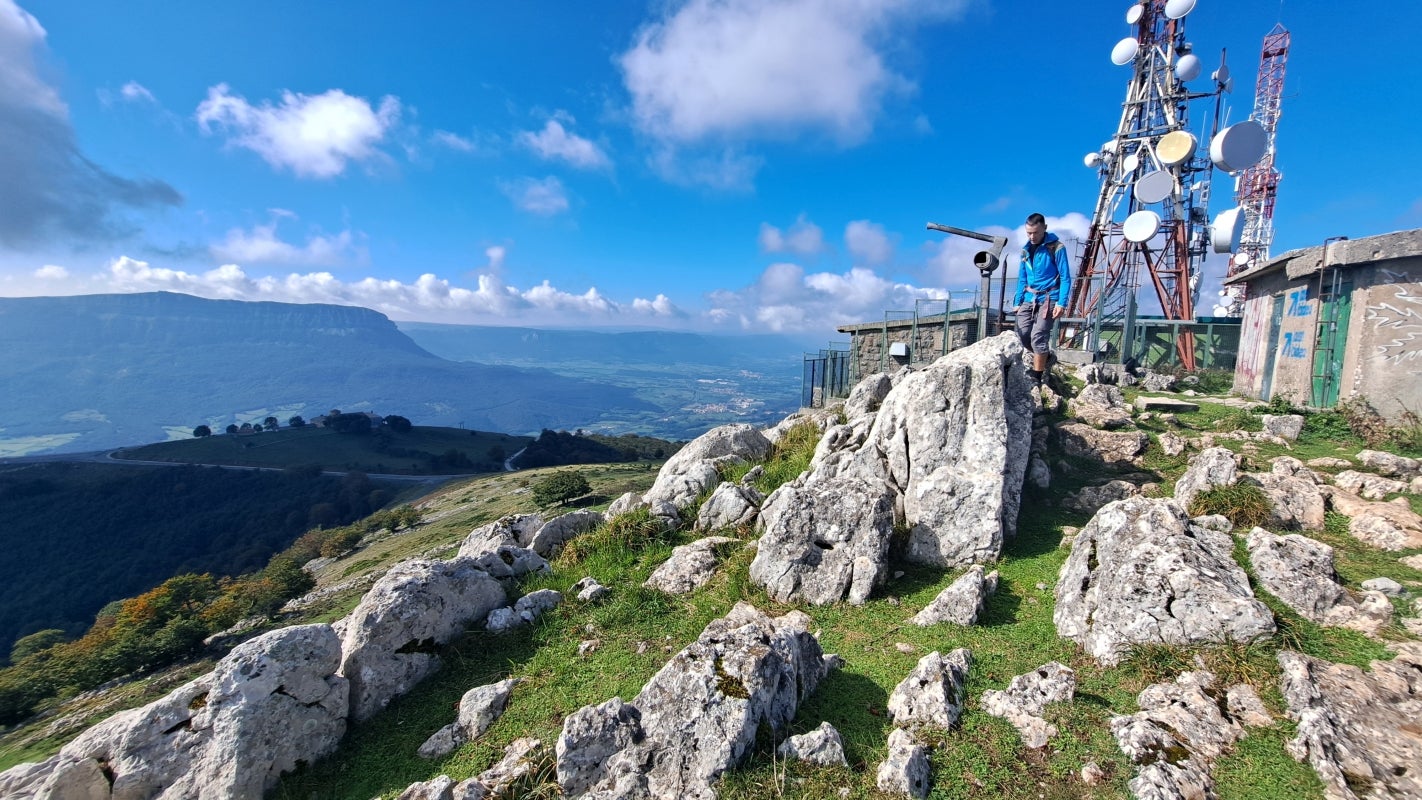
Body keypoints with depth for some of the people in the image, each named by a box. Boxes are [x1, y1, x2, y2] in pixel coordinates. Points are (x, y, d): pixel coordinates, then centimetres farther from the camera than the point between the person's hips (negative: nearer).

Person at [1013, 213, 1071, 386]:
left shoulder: (1056, 248, -7)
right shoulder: (1026, 249, 10)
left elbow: (1065, 277, -8)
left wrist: (1062, 303, -16)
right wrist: (1017, 302, 12)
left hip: (1048, 299, -6)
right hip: (1029, 299, 6)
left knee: (1037, 336, -13)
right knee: (1022, 334, -1)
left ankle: (1036, 377, -3)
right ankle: (1045, 356, 29)